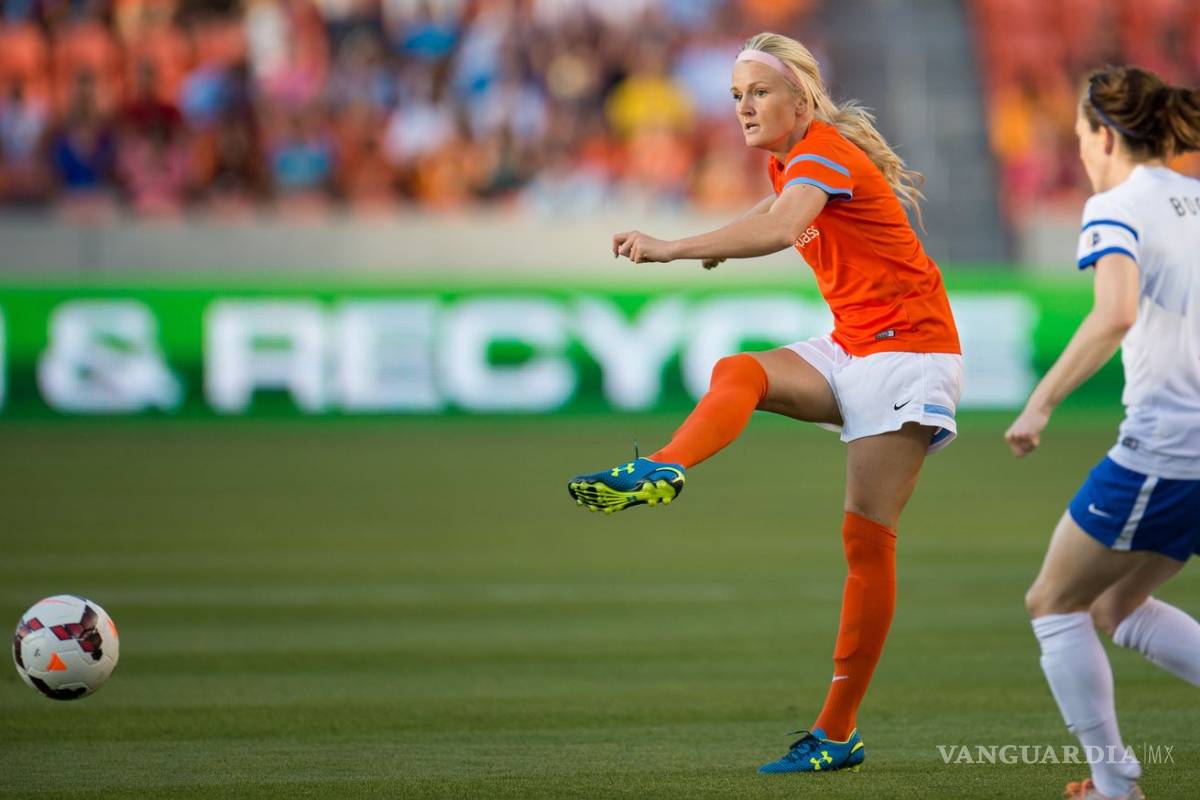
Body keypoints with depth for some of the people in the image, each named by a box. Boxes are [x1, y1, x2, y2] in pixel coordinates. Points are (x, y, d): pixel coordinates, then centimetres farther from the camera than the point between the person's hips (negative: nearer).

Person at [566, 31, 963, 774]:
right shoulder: (790, 162, 11)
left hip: (908, 350, -9)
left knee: (867, 534, -11)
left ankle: (838, 734, -10)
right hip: (852, 349, 9)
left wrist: (673, 249, -48)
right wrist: (725, 246, 20)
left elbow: (780, 230, -39)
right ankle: (664, 471, -50)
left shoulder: (826, 153, -17)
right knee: (740, 372, -21)